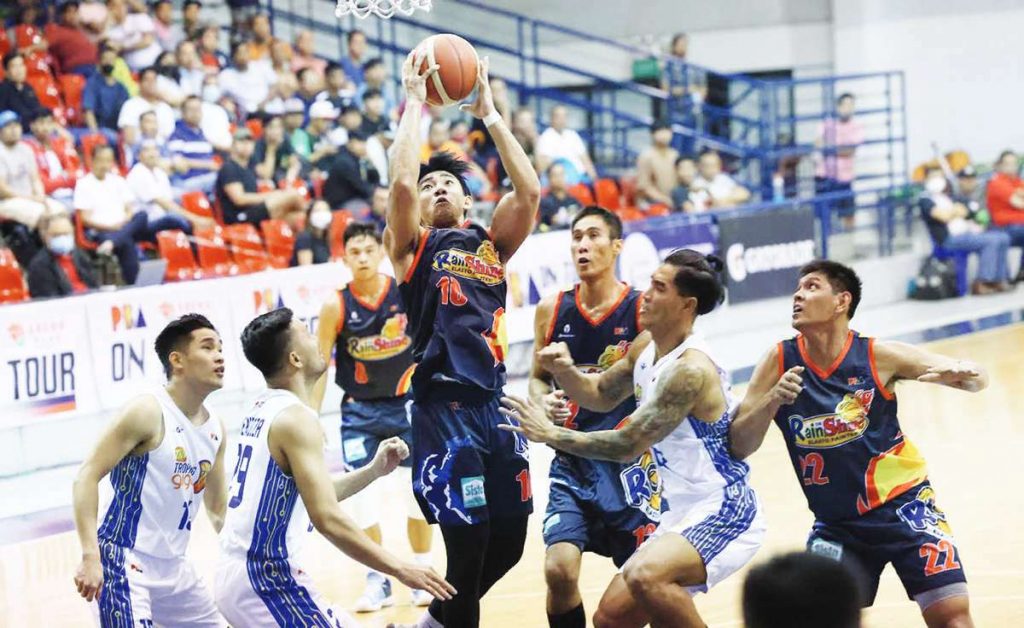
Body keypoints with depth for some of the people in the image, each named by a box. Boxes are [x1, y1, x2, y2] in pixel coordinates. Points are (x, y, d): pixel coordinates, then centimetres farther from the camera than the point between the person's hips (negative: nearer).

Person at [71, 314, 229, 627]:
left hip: (173, 566, 9)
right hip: (124, 563, -9)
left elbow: (218, 510, 21)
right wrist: (90, 557, -26)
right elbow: (87, 476, -18)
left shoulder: (215, 429, 9)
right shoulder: (148, 412, -14)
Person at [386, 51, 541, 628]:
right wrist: (415, 104, -3)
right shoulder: (414, 247, 6)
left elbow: (530, 190, 2)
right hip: (444, 406, -5)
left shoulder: (491, 245, 17)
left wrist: (490, 114, 5)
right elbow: (400, 181, -11)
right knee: (467, 537, -9)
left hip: (495, 402, 5)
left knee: (509, 538, 9)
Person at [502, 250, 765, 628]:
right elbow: (601, 395, 20)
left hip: (723, 513, -9)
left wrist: (550, 434, -18)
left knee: (645, 575, -34)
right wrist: (564, 372, -1)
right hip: (683, 514, 9)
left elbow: (627, 445, -24)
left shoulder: (691, 369, -23)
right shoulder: (646, 346, 5)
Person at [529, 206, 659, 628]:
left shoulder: (642, 310, -7)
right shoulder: (552, 310, 3)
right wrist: (545, 403, -6)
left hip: (628, 461, -2)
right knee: (559, 570, -15)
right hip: (572, 462, 2)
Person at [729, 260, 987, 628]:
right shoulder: (780, 362, -8)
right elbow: (739, 447, -9)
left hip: (902, 507, -2)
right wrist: (772, 401, -26)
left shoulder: (877, 356, -13)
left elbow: (976, 379, -7)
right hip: (838, 524, 2)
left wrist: (961, 374, -31)